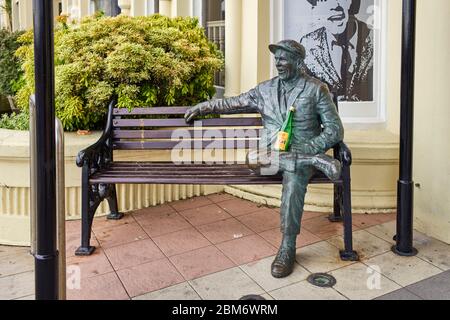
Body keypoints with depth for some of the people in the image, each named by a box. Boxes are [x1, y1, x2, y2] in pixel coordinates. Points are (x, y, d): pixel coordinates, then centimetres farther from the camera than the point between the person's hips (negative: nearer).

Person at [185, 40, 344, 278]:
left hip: (302, 152, -3)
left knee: (294, 179, -37)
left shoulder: (316, 89, 3)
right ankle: (316, 161, -25)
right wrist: (202, 107, 20)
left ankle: (288, 247, -28)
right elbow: (232, 103, 25)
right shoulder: (265, 90, 14)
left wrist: (307, 148, -15)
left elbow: (335, 130, -1)